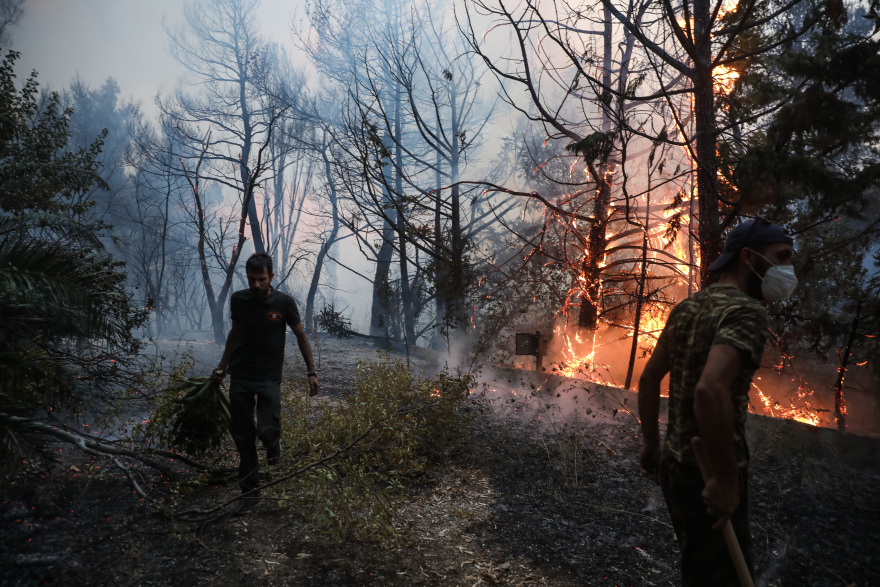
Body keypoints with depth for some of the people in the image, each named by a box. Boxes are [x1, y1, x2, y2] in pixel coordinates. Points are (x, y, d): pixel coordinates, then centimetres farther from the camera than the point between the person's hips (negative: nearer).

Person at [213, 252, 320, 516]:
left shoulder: (283, 303, -11)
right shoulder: (238, 300, -2)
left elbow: (301, 336, 1)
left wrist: (311, 372, -1)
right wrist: (223, 365, 22)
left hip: (269, 378, -3)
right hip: (240, 377, 3)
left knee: (266, 430, -16)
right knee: (243, 438, 6)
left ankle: (273, 442, 22)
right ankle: (250, 492, 20)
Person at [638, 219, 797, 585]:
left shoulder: (687, 307, 8)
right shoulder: (746, 311, -18)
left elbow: (648, 379, 14)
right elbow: (710, 390, -35)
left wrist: (650, 444, 21)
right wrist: (727, 479, -26)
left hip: (675, 462, 8)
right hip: (708, 477, -8)